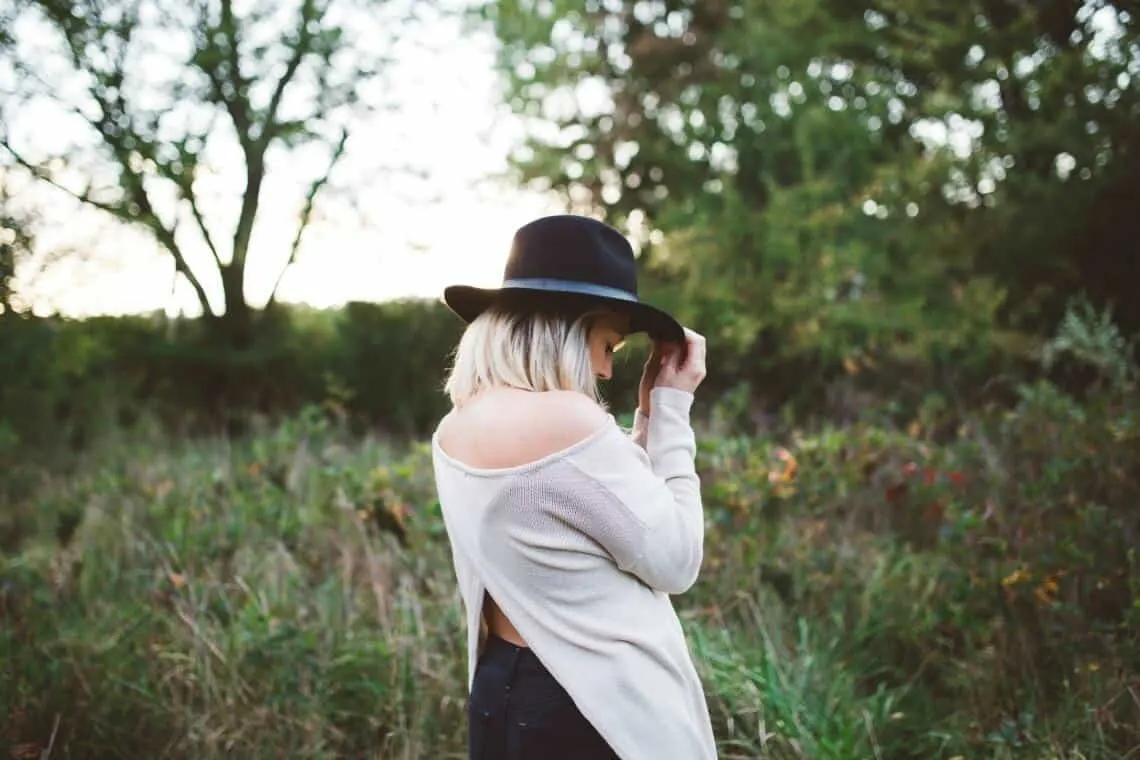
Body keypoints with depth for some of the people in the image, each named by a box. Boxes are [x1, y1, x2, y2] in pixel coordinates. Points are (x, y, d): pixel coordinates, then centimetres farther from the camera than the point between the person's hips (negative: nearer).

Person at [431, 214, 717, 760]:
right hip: (604, 713, -8)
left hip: (503, 692, 9)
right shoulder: (566, 419, -23)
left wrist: (647, 416, 8)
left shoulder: (455, 431, 4)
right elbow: (675, 563, -13)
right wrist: (671, 412, -7)